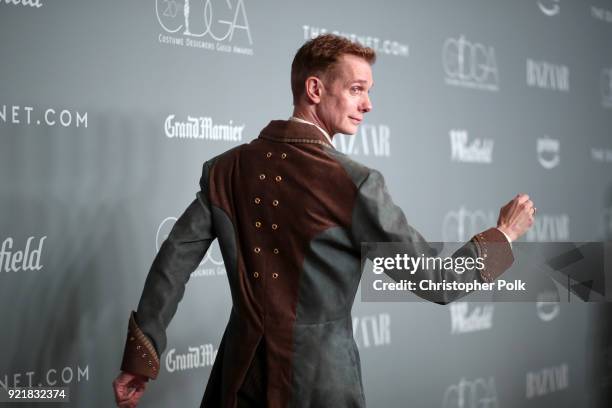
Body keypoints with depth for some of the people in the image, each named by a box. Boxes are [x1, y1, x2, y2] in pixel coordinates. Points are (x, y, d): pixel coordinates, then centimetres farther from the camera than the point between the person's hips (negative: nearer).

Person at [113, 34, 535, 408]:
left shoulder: (226, 168, -1)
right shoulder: (354, 184, -15)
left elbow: (175, 258, -1)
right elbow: (433, 280, -12)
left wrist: (140, 358, 4)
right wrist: (504, 234, 4)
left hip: (242, 369, 4)